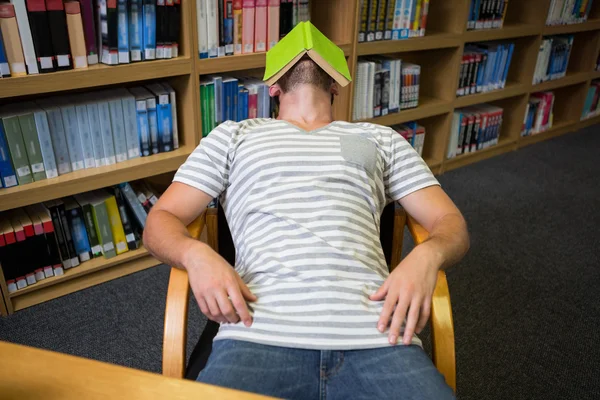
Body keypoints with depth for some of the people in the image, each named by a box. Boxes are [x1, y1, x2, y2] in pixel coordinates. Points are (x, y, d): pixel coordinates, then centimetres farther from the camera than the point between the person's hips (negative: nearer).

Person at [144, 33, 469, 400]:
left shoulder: (381, 139, 23)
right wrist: (196, 254, -9)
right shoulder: (233, 136, 21)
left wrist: (427, 255, -7)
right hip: (260, 334, 0)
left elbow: (451, 222, 18)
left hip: (376, 334, 1)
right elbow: (161, 220, 15)